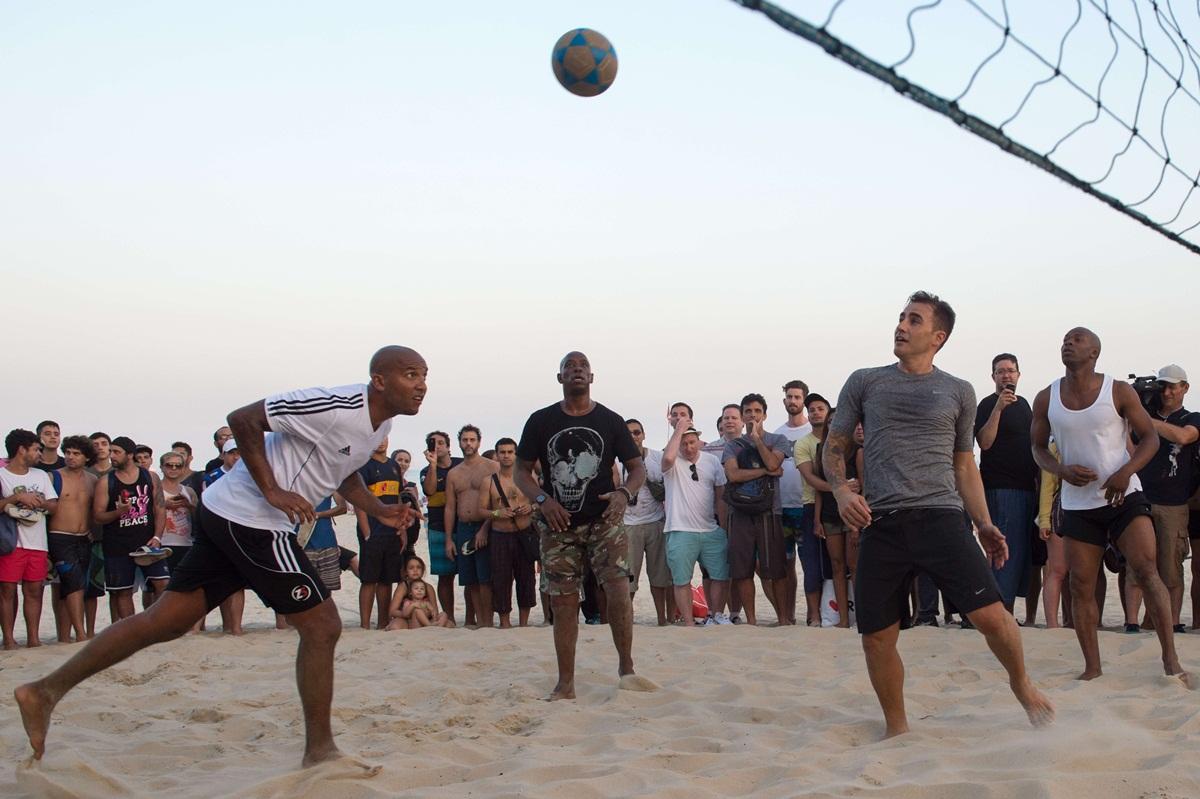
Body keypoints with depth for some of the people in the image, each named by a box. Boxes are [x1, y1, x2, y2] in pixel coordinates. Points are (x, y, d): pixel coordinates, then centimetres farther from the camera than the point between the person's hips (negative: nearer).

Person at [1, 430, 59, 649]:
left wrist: (38, 501, -6)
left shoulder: (41, 475, 16)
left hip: (37, 543, 5)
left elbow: (54, 507, 12)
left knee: (34, 590, 5)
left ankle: (33, 639, 10)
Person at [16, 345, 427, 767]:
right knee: (321, 625, -5)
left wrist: (379, 509, 12)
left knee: (165, 621, 9)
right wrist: (271, 490, -21)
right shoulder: (336, 407, -19)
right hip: (250, 520, -10)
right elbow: (242, 419, -18)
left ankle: (46, 689, 11)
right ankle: (319, 750, 4)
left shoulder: (379, 423, 11)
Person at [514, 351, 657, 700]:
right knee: (564, 602, 2)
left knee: (619, 588, -18)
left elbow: (637, 467, 9)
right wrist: (542, 499, -11)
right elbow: (521, 471, 7)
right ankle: (565, 684, 10)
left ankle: (626, 670, -6)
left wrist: (624, 494, -12)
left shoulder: (610, 421, 4)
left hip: (603, 519, -1)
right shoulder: (541, 421, 4)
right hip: (558, 524, 1)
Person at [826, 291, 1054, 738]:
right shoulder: (864, 383, 11)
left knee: (989, 614, -15)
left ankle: (1021, 684, 14)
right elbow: (834, 446, 14)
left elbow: (965, 467, 19)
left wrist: (984, 525, 7)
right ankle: (896, 728, 21)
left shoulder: (958, 393, 13)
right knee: (876, 638, 1)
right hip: (881, 525, 1)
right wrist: (841, 489, -7)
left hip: (940, 517, -1)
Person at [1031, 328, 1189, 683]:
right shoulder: (1046, 399, 3)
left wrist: (1126, 471, -17)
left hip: (1124, 497, -2)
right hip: (1078, 504, 3)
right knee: (1081, 585, 1)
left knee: (1147, 571, -14)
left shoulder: (1119, 392, -4)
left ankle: (1170, 659, -11)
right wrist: (1062, 470, -9)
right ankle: (1091, 666, 9)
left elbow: (1150, 437, 0)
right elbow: (1038, 448, 12)